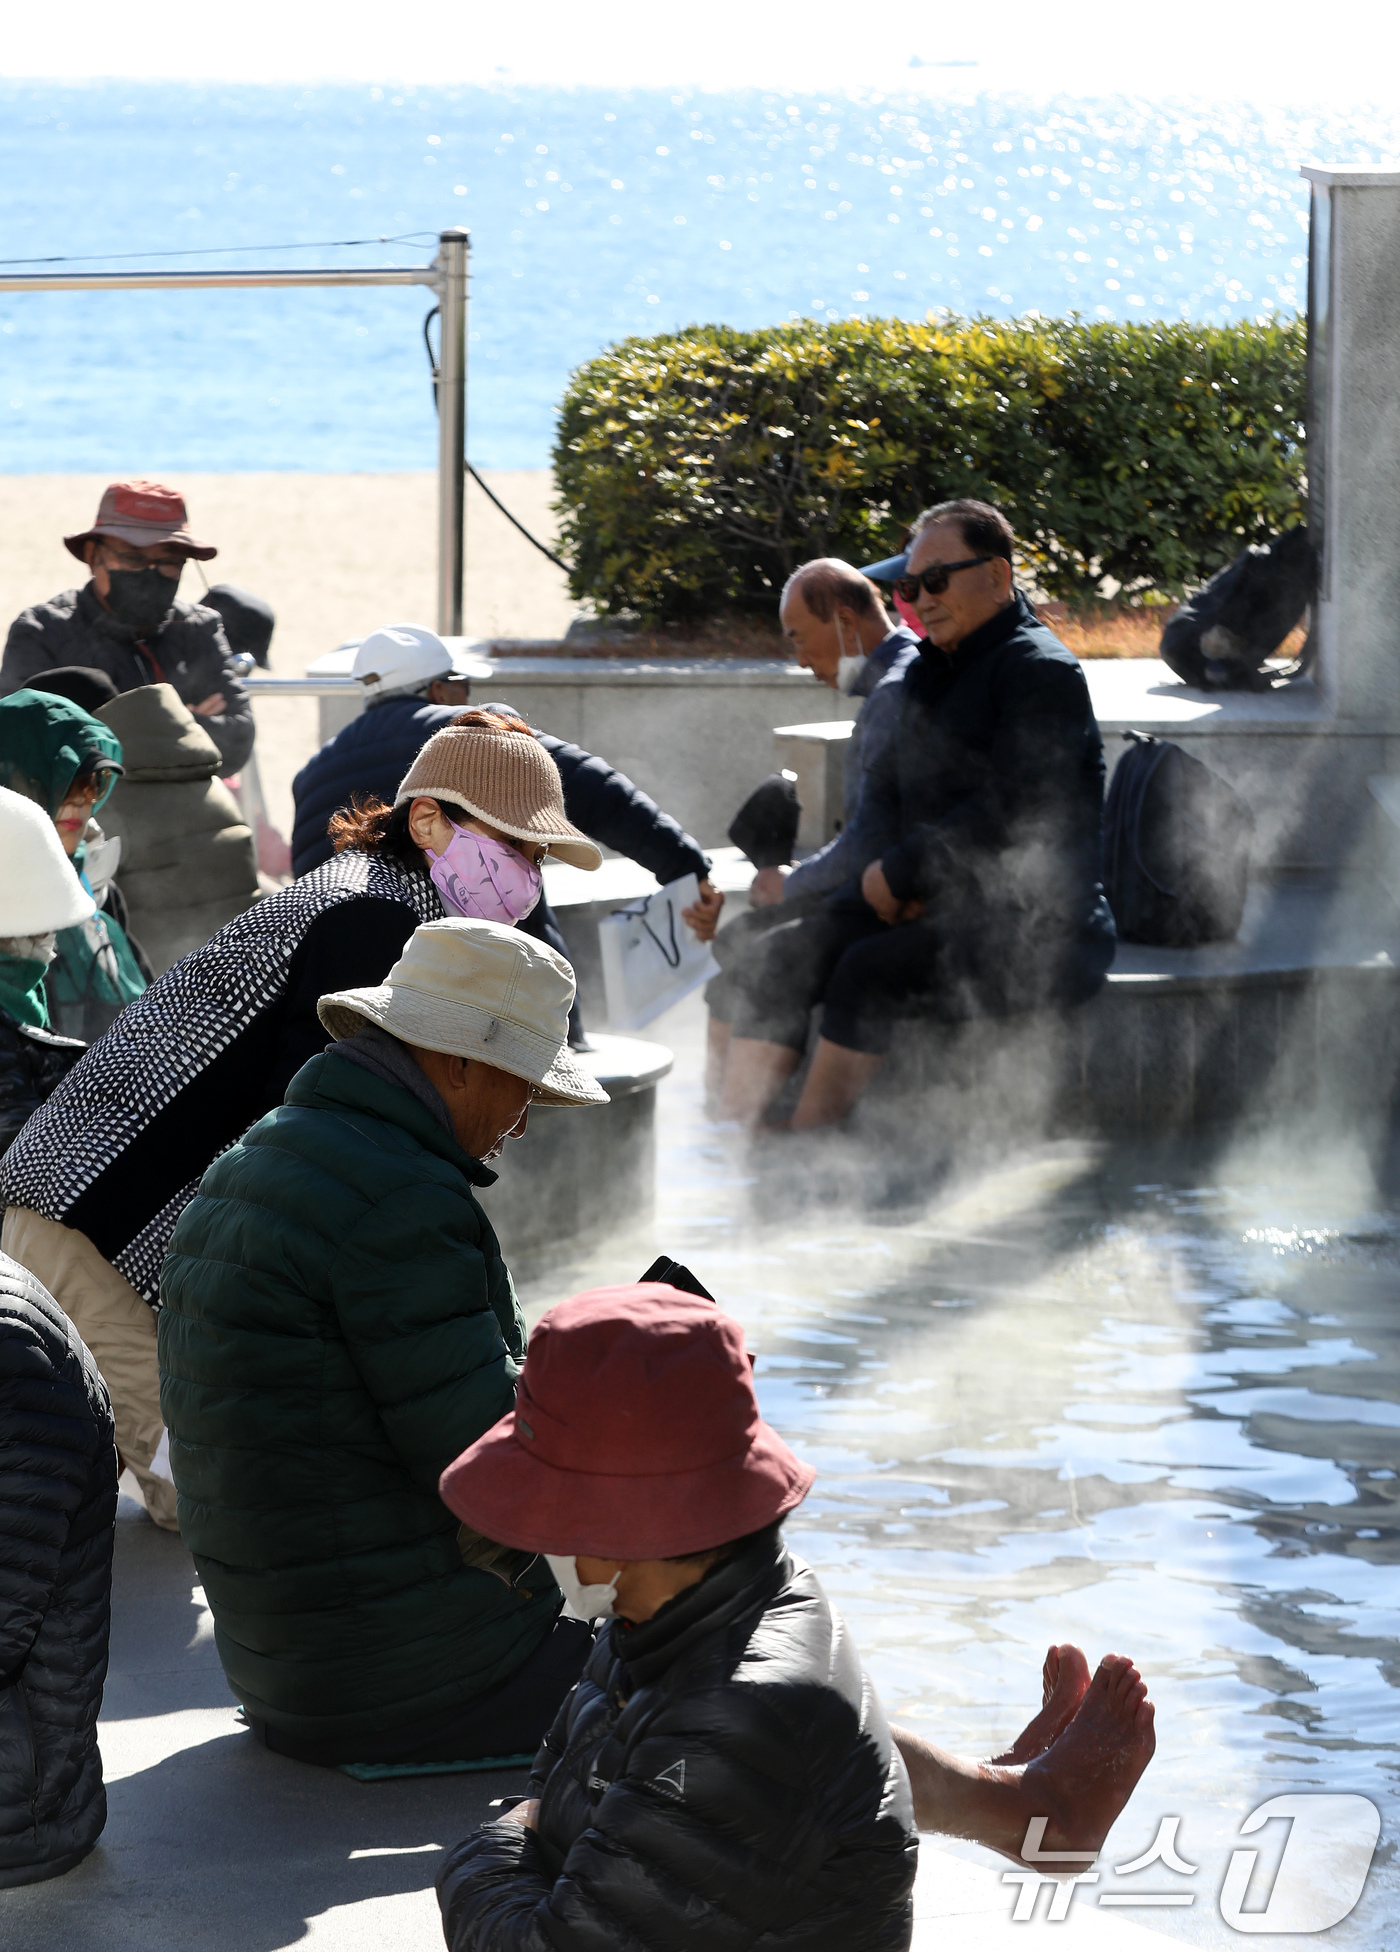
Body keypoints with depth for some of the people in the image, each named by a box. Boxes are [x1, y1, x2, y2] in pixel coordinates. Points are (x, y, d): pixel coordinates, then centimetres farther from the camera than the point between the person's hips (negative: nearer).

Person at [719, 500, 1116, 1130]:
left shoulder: (1041, 671, -11)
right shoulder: (932, 671, 18)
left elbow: (1009, 814, -20)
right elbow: (884, 789, 18)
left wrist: (902, 872, -13)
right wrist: (896, 873, -3)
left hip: (1038, 931, -9)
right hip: (935, 907, 9)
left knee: (868, 970, -29)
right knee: (784, 952, -10)